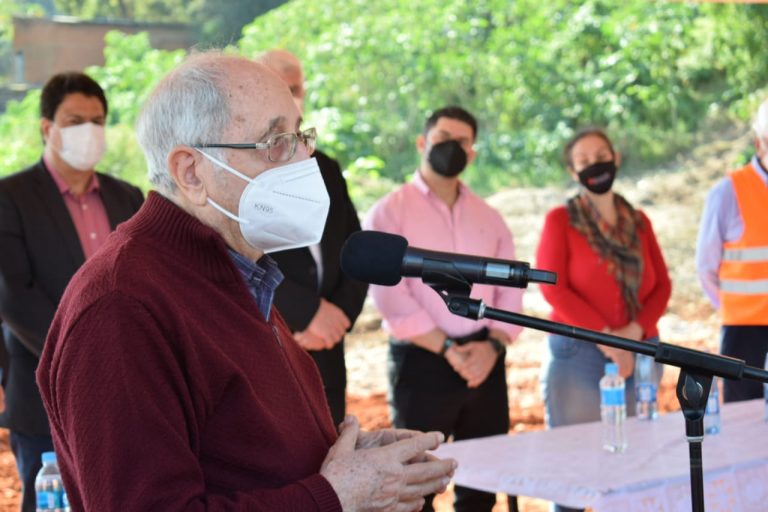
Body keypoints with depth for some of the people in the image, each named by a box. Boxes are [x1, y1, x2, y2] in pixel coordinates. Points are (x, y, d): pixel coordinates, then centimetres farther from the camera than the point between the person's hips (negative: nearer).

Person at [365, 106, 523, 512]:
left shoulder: (488, 217, 14)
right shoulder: (389, 212, -3)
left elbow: (511, 287, 8)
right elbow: (389, 295, -12)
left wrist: (493, 344, -9)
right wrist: (447, 350, -15)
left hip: (486, 364, 5)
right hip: (421, 363, -5)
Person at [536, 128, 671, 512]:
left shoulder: (638, 221, 12)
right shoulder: (560, 220, 0)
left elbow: (661, 285, 8)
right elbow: (553, 288, -9)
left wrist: (634, 331, -10)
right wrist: (604, 336, -15)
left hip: (638, 354, 4)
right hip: (578, 354, -4)